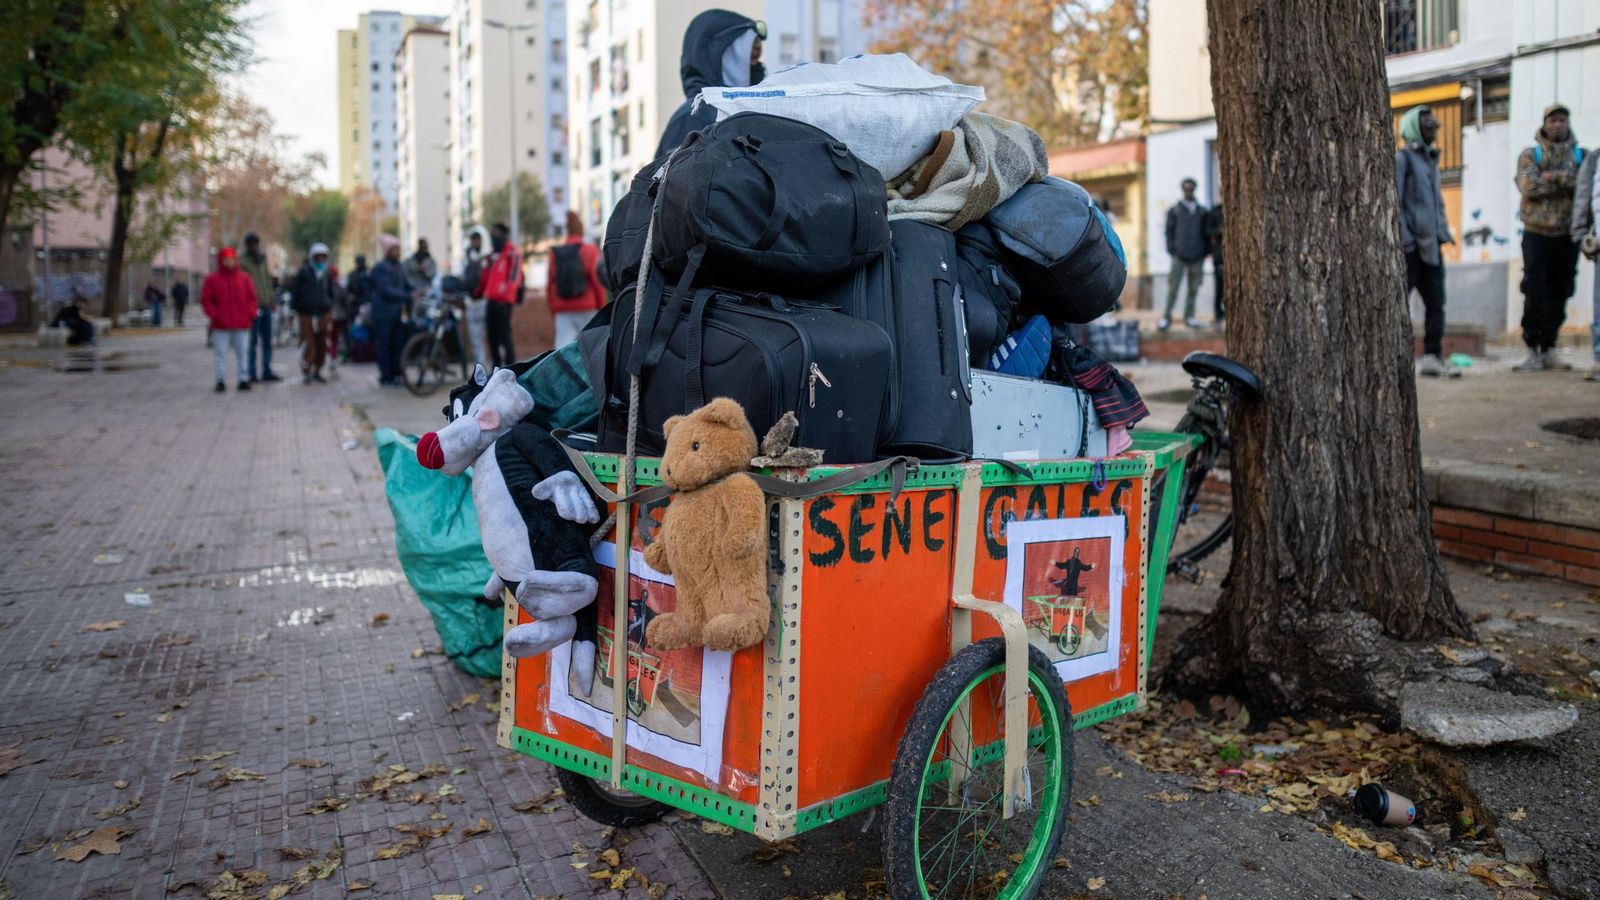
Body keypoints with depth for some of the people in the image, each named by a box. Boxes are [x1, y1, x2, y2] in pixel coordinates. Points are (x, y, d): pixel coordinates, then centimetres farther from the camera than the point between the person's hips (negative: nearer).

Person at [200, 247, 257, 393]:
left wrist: (250, 314, -2)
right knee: (220, 352, -1)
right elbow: (206, 299, 2)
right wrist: (213, 314, -9)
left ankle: (243, 379, 13)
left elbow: (251, 297, 10)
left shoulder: (244, 279, 8)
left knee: (241, 352, 6)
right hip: (220, 326, -2)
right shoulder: (212, 279, 3)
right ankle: (220, 380, 4)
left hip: (241, 324, 2)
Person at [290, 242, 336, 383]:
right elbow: (295, 291, 1)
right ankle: (305, 373, -3)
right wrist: (295, 308, -3)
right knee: (308, 344, -8)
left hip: (323, 313, 4)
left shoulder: (327, 274, 13)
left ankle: (317, 370, 20)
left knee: (322, 344, 6)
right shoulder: (304, 272, 0)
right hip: (307, 313, -4)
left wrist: (329, 306, 17)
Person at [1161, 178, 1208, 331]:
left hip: (1197, 257, 2)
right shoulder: (1174, 210, 6)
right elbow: (1169, 231, 5)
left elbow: (1205, 233, 14)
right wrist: (1172, 250, -4)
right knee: (1173, 288, -5)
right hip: (1179, 257, -2)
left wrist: (1205, 252, 6)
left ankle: (1189, 316, 13)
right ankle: (1166, 317, 1)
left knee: (1193, 289, 4)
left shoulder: (1202, 211, 11)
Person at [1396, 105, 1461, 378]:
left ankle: (1432, 356, 10)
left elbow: (1437, 200, 24)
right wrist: (1403, 238, -19)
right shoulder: (1402, 157, -5)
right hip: (1410, 245, -8)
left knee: (1435, 303, 6)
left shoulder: (1430, 159, 20)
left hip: (1430, 244, 8)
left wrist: (1443, 231, 13)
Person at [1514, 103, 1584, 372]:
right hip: (1537, 234, -2)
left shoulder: (1580, 155, 11)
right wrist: (1568, 183, -9)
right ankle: (1533, 351, -1)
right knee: (1535, 294, -6)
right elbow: (1529, 186, -12)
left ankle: (1549, 350, 13)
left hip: (1568, 234, 3)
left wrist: (1554, 176, -14)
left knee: (1559, 294, 5)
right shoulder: (1530, 155, 5)